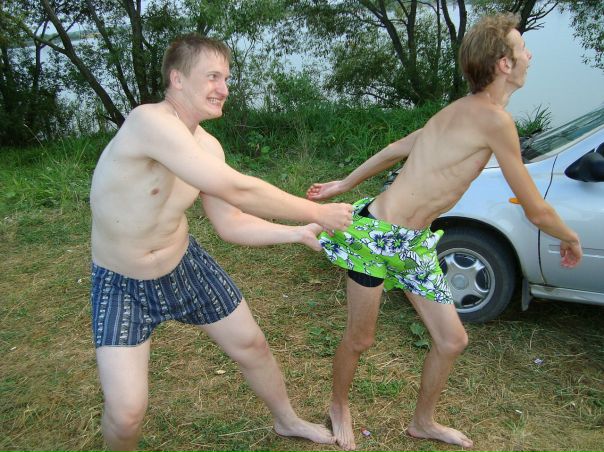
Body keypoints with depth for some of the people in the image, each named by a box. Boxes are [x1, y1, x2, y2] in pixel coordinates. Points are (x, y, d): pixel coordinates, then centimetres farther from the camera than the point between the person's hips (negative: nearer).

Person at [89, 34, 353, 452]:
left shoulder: (207, 147, -5)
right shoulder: (149, 120, -30)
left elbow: (231, 224, 1)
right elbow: (237, 189, -34)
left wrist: (299, 233, -10)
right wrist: (316, 212, -25)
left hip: (185, 265, 6)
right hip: (122, 284, -6)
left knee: (251, 345, 15)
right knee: (126, 413, -11)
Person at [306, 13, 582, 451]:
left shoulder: (459, 110, 9)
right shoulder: (495, 119, -20)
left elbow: (396, 149, 17)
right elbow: (536, 211, -13)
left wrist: (344, 184, 25)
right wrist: (571, 239, 8)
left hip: (414, 243, 9)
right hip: (377, 234, -9)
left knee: (452, 340, 12)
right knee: (360, 340, 10)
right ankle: (339, 407, 39)